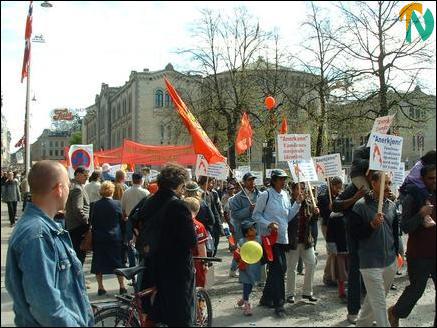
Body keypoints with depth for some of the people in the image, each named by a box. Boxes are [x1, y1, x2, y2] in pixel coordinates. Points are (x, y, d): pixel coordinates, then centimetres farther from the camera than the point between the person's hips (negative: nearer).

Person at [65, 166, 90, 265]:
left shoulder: (72, 186, 14)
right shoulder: (78, 189, -17)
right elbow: (78, 210, -24)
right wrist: (88, 221, -15)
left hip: (71, 225, 10)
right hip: (79, 227, -10)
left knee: (74, 252, 17)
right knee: (80, 253, -4)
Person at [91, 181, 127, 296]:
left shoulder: (96, 205, -5)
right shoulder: (116, 204, -11)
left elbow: (92, 222, 3)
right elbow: (121, 218, 0)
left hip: (98, 237, 2)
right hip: (114, 237, -1)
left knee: (99, 261, 10)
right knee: (118, 261, 8)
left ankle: (100, 287, 13)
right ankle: (122, 287, 10)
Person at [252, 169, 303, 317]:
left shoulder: (285, 195, 10)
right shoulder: (265, 195, -10)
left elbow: (288, 217, 12)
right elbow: (256, 215, -7)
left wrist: (297, 203, 2)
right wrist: (268, 224, -19)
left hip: (282, 237, 8)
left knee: (280, 268, 14)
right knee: (278, 269, -9)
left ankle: (266, 298, 30)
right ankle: (278, 304, 1)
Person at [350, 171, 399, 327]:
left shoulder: (392, 205, 7)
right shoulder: (361, 205, -12)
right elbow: (355, 233, -11)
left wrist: (396, 252, 20)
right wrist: (372, 225, -24)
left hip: (390, 262, 6)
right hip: (371, 263, -6)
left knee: (374, 299, 18)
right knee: (379, 303, -4)